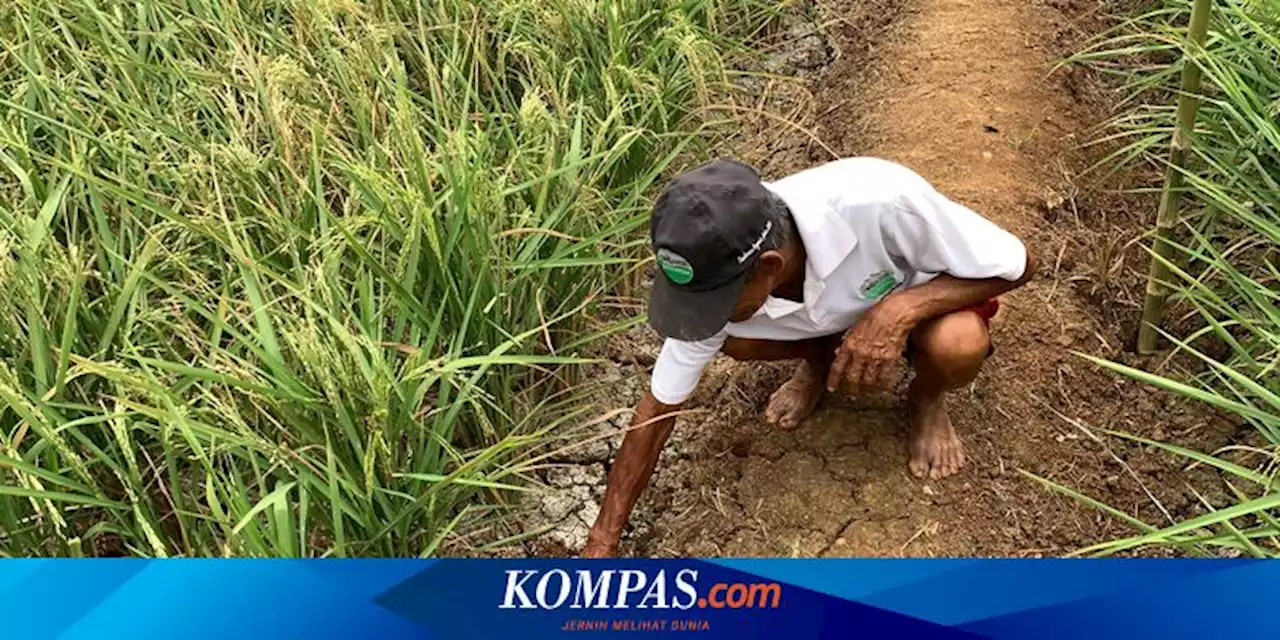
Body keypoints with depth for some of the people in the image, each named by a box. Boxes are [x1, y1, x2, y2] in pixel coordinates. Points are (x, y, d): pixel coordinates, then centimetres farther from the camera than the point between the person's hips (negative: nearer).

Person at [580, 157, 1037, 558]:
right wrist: (601, 546, -18)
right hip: (832, 312, 3)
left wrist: (899, 308, -43)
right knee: (734, 340, -25)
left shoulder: (882, 203, -42)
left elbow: (1017, 265, -27)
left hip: (925, 294, -2)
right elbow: (659, 408, -19)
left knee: (958, 344, -36)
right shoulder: (719, 272, -30)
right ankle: (819, 360, 9)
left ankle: (927, 400, 1)